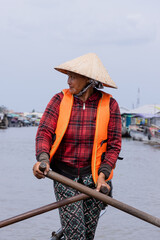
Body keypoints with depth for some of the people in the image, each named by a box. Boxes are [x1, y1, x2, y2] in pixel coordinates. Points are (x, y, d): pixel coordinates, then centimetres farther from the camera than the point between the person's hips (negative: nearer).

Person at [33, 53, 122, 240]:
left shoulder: (109, 105, -4)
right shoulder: (60, 100, -3)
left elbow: (114, 145, -2)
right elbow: (44, 132, -10)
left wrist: (102, 175, -14)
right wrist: (43, 159, -29)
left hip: (93, 176, 1)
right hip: (64, 174, -1)